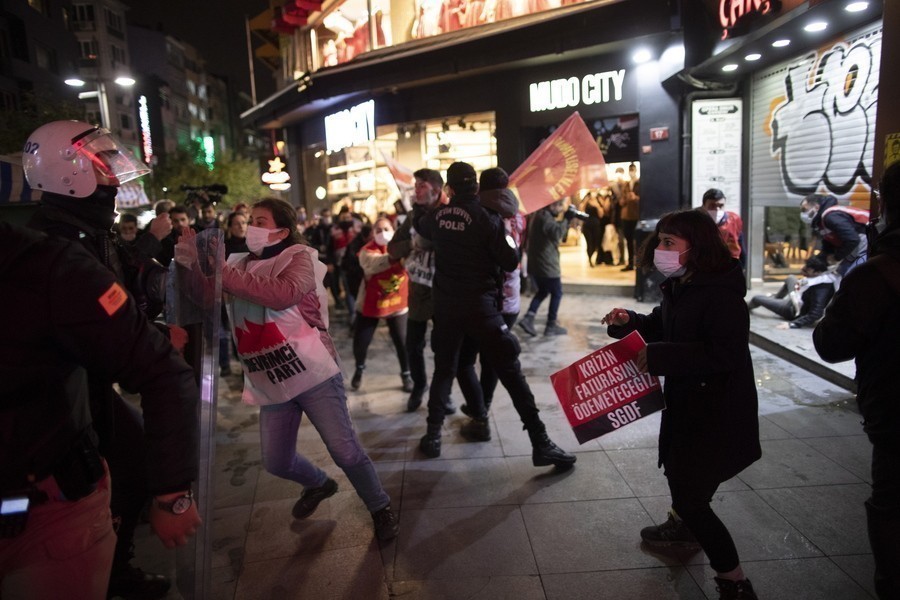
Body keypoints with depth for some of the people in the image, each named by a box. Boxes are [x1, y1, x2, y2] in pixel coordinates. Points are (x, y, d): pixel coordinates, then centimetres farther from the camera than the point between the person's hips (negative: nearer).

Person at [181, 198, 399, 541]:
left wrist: (223, 274, -28)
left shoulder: (299, 257, -8)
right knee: (276, 462, 11)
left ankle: (380, 508, 19)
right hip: (271, 382, 6)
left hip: (312, 373, -5)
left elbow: (284, 294, -29)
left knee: (345, 450, -5)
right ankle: (318, 484, 43)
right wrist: (195, 262, -16)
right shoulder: (238, 265, 9)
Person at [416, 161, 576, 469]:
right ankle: (541, 444, -1)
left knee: (444, 369, 19)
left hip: (446, 305, 5)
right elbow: (510, 262, -11)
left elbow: (419, 228, 28)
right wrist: (510, 238, 7)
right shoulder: (487, 217, -11)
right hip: (480, 305, -4)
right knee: (511, 373, -2)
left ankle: (433, 435, 18)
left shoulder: (437, 216, 4)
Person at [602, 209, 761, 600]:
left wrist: (660, 356, -31)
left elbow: (725, 353, -31)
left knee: (691, 495, -4)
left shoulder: (721, 293, -25)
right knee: (677, 470, 29)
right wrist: (630, 322, -4)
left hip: (719, 411, -9)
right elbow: (663, 326, 15)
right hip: (686, 402, 9)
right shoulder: (680, 286, 3)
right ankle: (682, 526, 57)